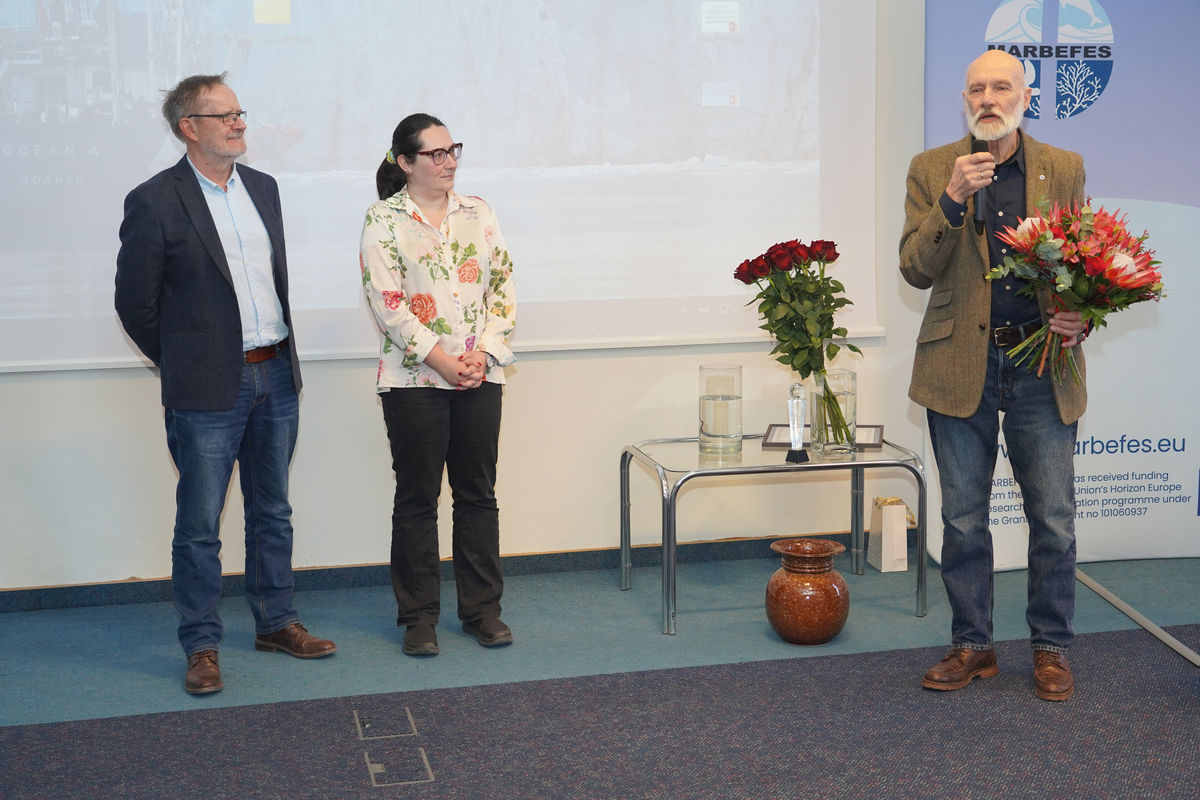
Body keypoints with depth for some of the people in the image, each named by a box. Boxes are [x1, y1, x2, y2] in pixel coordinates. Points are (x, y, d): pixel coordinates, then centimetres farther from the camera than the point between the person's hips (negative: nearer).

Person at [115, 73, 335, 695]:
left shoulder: (262, 187, 10)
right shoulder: (154, 202, -10)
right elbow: (135, 302, -4)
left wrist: (279, 352, 14)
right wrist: (184, 364, 2)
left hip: (276, 375, 6)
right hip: (210, 389, -6)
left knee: (272, 513, 15)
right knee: (199, 526, 2)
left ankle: (275, 622, 28)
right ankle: (201, 645, 14)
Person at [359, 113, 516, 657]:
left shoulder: (478, 213, 10)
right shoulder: (383, 221, -3)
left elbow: (502, 285, 7)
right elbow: (388, 305, -10)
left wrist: (483, 352, -6)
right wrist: (442, 361, -14)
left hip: (480, 376, 4)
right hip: (414, 379, -3)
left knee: (478, 492, 9)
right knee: (417, 498, 4)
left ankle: (482, 608, 20)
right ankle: (418, 616, 15)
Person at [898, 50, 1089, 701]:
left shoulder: (1064, 169, 6)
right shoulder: (932, 171, 3)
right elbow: (915, 270, -5)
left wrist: (1079, 319, -10)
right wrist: (952, 200, -18)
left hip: (1042, 366, 0)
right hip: (961, 367, 0)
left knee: (1053, 519, 4)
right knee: (963, 519, 9)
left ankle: (1051, 648, 21)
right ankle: (972, 646, 23)